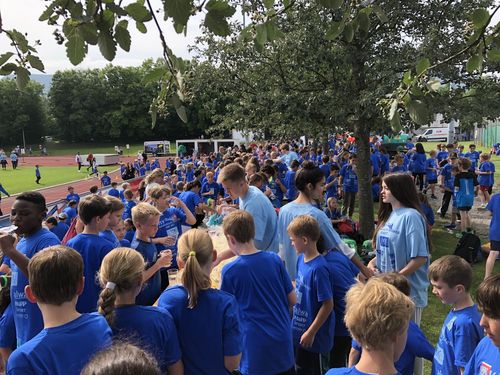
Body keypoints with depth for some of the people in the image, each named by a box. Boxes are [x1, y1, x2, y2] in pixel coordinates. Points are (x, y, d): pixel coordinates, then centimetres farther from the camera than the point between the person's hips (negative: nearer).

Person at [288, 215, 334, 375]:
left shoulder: (318, 268, -26)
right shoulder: (301, 259, -1)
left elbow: (328, 304, -23)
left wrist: (311, 332, -19)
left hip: (311, 334, -8)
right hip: (299, 328, 8)